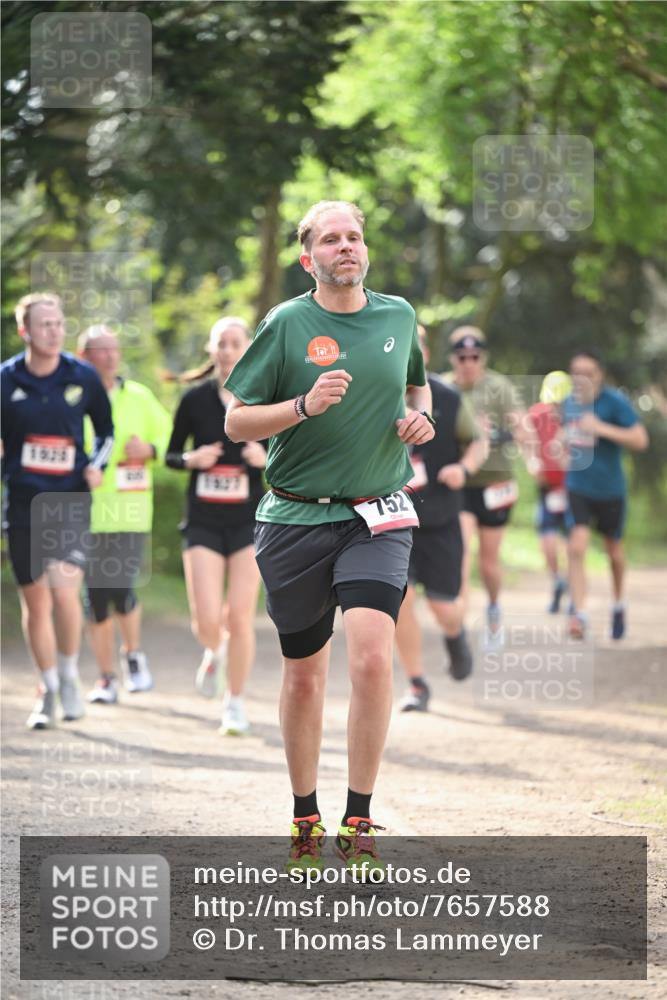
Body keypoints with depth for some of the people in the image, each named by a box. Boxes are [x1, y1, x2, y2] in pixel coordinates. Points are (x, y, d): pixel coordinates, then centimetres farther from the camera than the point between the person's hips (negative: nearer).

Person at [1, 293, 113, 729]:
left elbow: (106, 430, 14)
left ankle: (69, 676, 7)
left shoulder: (84, 377, -1)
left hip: (71, 501, -1)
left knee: (64, 592, -16)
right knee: (35, 602, 5)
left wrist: (98, 465, -2)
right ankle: (48, 691, 21)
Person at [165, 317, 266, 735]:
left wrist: (267, 459, -16)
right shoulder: (195, 399, 0)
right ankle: (214, 652, 30)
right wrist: (191, 459, -13)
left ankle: (236, 702, 13)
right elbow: (171, 456, 8)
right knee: (206, 621, -7)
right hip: (203, 521, 0)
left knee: (240, 617, -5)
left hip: (249, 521, 0)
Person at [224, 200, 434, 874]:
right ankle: (305, 820, 26)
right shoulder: (286, 325, -3)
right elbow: (236, 422, -3)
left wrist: (419, 415, 6)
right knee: (303, 673, 8)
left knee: (372, 658, -19)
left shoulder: (398, 316, 8)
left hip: (377, 519, 1)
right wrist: (305, 405, -18)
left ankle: (358, 825, -11)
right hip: (297, 519, -1)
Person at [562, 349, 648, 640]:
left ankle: (618, 605, 40)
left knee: (614, 551, 15)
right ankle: (579, 614, -17)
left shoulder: (615, 402, -14)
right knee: (576, 548, -16)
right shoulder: (569, 403, 2)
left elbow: (640, 439, -23)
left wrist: (601, 428, -29)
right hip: (577, 488, 2)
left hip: (610, 490, -2)